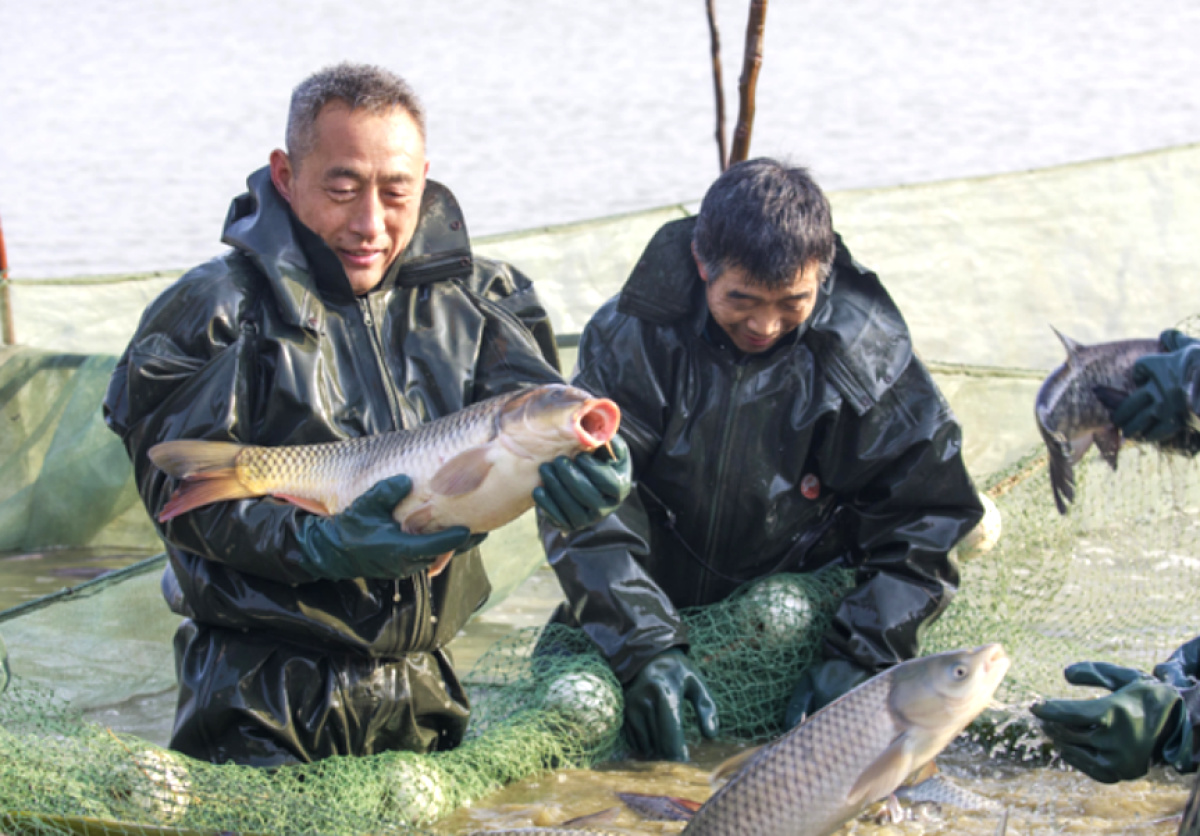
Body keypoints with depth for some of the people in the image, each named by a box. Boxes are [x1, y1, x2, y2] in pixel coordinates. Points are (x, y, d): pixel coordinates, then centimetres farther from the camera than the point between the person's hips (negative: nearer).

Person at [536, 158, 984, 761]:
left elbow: (922, 518, -9)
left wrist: (860, 657, -21)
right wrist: (643, 647, -31)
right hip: (658, 610, 0)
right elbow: (583, 504, -19)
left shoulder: (867, 353, -13)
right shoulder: (633, 336, -16)